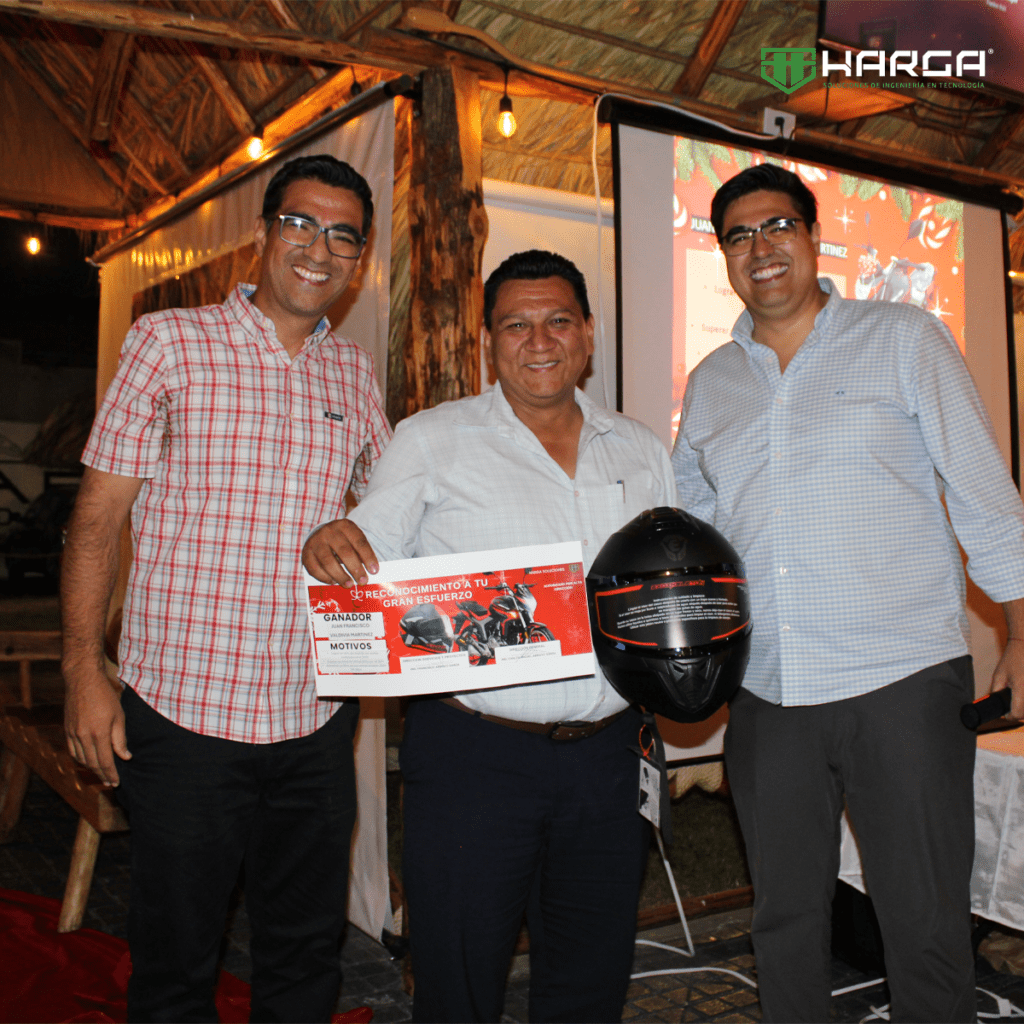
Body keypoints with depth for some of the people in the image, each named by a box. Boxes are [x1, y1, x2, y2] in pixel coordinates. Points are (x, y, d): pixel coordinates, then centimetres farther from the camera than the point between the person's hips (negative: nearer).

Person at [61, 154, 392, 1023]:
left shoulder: (355, 373, 9)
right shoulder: (170, 342, -2)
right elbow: (97, 517, -3)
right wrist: (84, 665, -9)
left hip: (317, 721, 4)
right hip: (183, 712, -3)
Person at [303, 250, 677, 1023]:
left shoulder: (640, 451, 12)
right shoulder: (431, 442, 0)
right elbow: (371, 571, -2)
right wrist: (331, 545, -24)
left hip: (607, 755, 4)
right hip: (473, 752, -3)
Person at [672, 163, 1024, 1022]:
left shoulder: (903, 340, 2)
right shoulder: (710, 383, 12)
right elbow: (688, 523, 20)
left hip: (903, 683, -3)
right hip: (765, 694, 4)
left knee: (926, 926, 4)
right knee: (785, 918, 14)